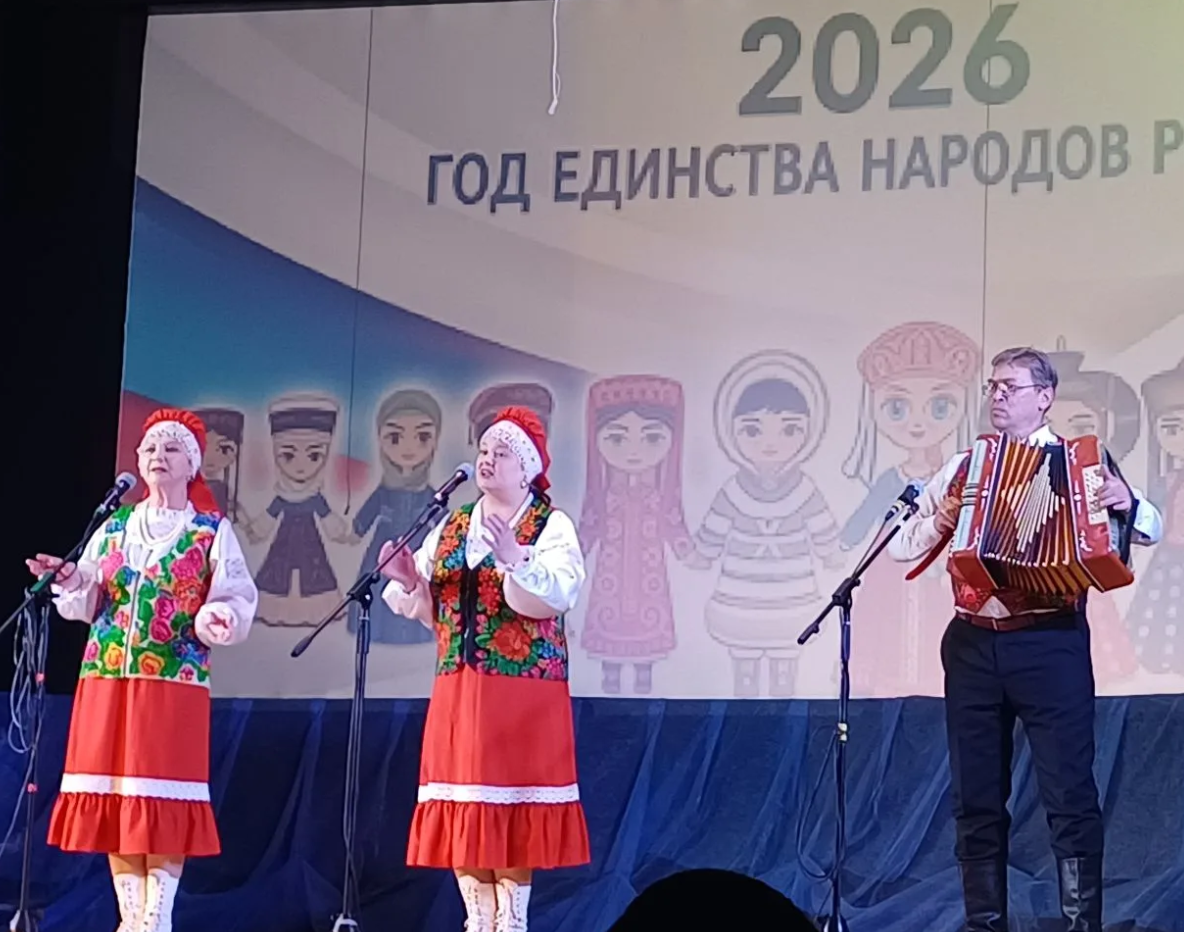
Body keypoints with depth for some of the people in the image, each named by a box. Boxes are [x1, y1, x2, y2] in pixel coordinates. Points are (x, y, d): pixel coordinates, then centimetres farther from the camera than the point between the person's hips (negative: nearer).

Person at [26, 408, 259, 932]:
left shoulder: (213, 531, 4)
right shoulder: (114, 527, 14)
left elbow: (234, 601, -2)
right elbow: (88, 604, 13)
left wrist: (217, 619, -23)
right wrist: (70, 582, -7)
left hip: (175, 683, -4)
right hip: (106, 679, 4)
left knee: (163, 801, -7)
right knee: (113, 799, 3)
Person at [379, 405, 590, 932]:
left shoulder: (552, 526, -2)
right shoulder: (451, 526, 14)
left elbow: (559, 594, -18)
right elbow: (428, 608, 12)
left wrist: (514, 558, -29)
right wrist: (407, 580, -7)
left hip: (523, 691, -5)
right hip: (459, 690, 5)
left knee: (513, 802, -5)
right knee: (463, 810, 4)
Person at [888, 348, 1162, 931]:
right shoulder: (964, 467, 12)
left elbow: (1150, 528, -2)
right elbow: (899, 544, 15)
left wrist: (1127, 505, -23)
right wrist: (938, 523, -4)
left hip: (1050, 644, -4)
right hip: (972, 646, 4)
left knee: (1069, 795, -5)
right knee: (976, 799, 9)